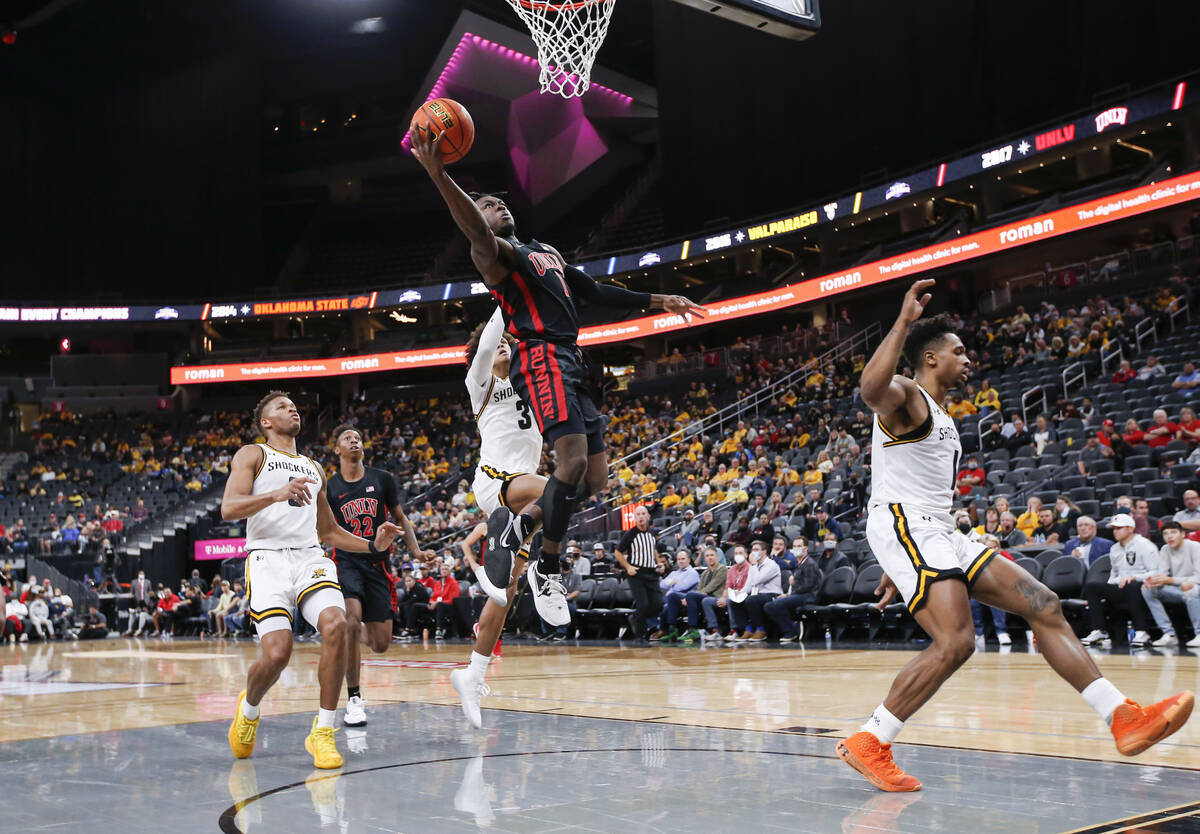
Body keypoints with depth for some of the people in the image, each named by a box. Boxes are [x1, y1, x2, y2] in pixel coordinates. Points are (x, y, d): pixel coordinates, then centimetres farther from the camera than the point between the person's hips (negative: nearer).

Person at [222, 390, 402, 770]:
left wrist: (373, 545, 17)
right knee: (276, 653, -20)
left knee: (335, 625, -26)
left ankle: (323, 731, -15)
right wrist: (277, 494, -23)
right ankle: (249, 709, 16)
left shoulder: (314, 468, 29)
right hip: (268, 558, -4)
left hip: (310, 558, 4)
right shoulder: (252, 455, 11)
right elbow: (229, 509, -6)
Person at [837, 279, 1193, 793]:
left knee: (1045, 607, 2)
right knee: (955, 642, -24)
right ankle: (867, 743, -14)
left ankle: (1124, 719, 1)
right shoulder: (905, 396, -3)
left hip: (939, 536, 10)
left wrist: (902, 569, 27)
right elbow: (871, 388, -32)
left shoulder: (942, 420, 27)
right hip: (903, 526, -10)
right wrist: (904, 320, -28)